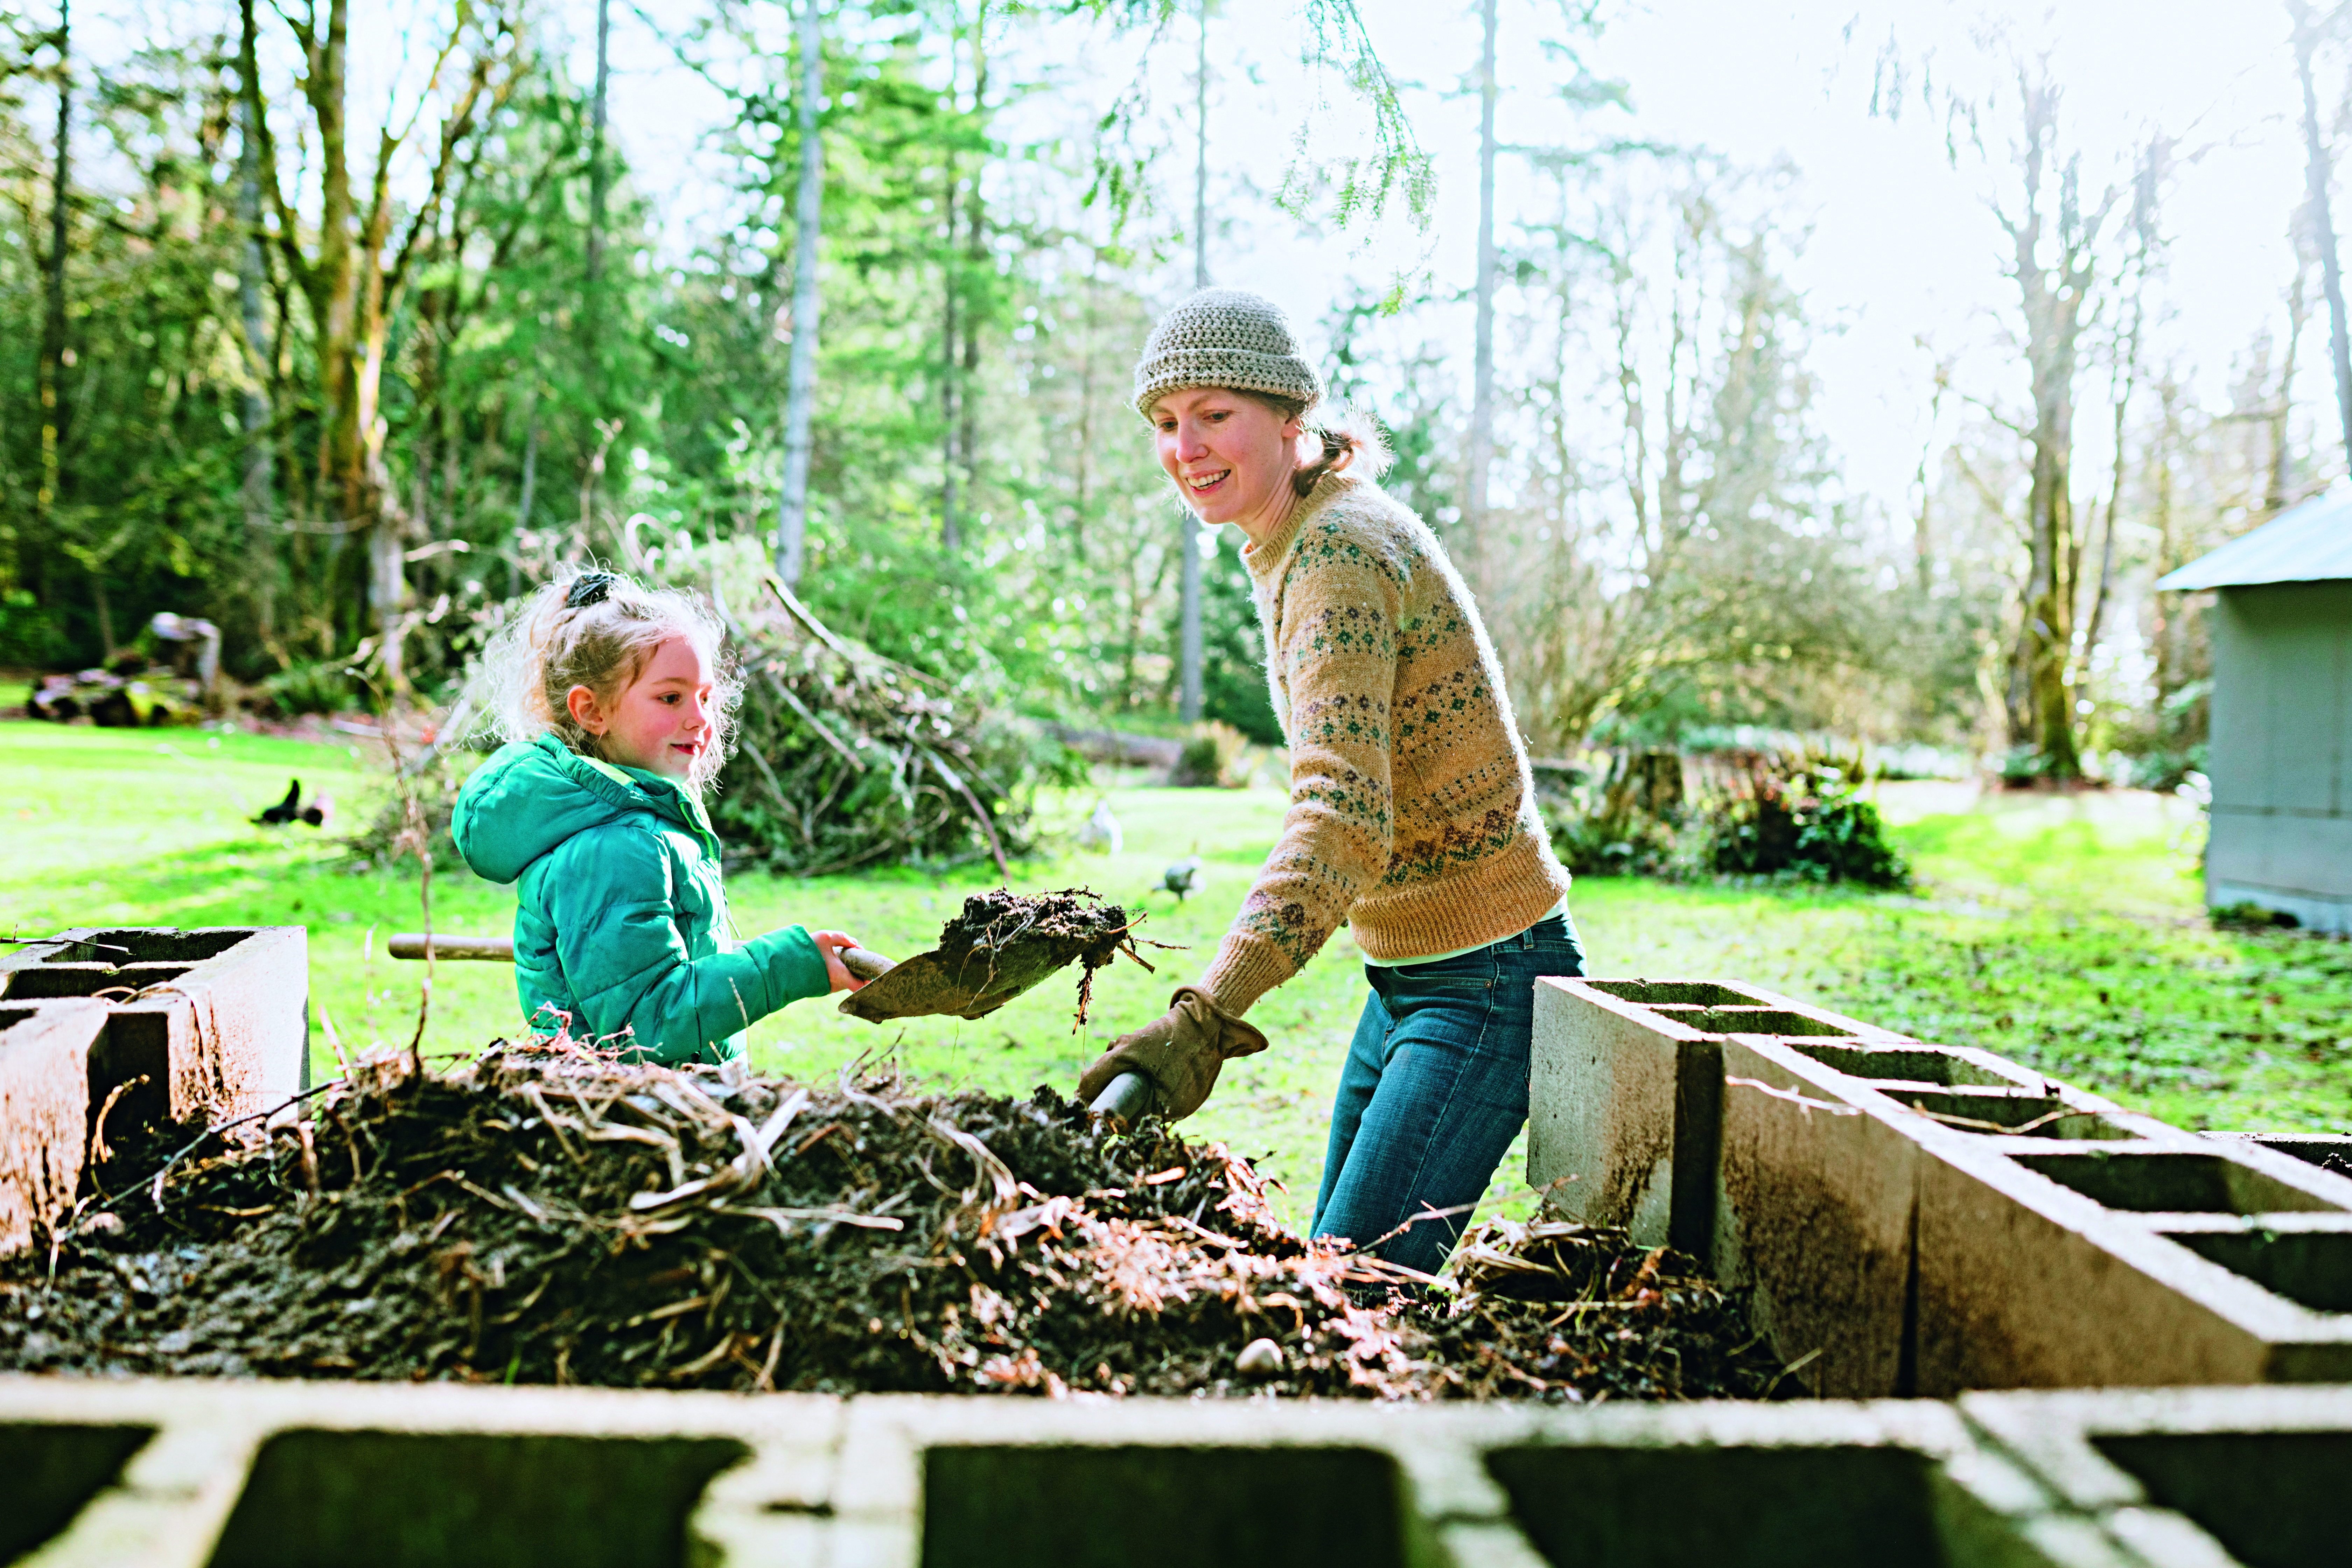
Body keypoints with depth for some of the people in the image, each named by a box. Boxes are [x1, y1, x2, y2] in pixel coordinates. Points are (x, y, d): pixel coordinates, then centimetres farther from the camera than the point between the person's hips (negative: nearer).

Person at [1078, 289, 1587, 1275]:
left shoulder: (1338, 551, -22)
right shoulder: (1293, 543, 9)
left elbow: (1345, 813, -37)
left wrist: (1205, 1015, -49)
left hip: (1486, 980, -10)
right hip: (1408, 972, 10)